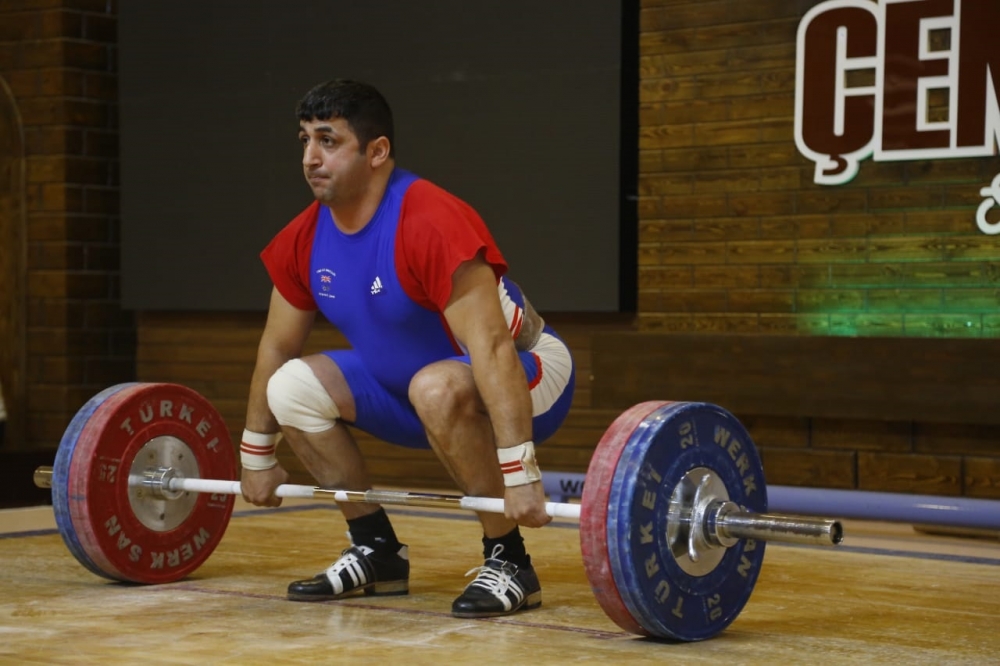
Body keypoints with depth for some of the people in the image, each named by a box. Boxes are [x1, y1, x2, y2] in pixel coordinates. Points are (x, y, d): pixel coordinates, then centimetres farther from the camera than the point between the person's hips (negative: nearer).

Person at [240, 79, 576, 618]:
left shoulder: (430, 224, -30)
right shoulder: (305, 240, -7)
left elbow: (491, 349, -36)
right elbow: (276, 348, 6)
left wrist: (518, 474, -40)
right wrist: (257, 458, 10)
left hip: (524, 376, -7)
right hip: (407, 383, 8)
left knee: (438, 388, -39)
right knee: (292, 387, -8)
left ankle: (507, 563, -21)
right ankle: (376, 552, 4)